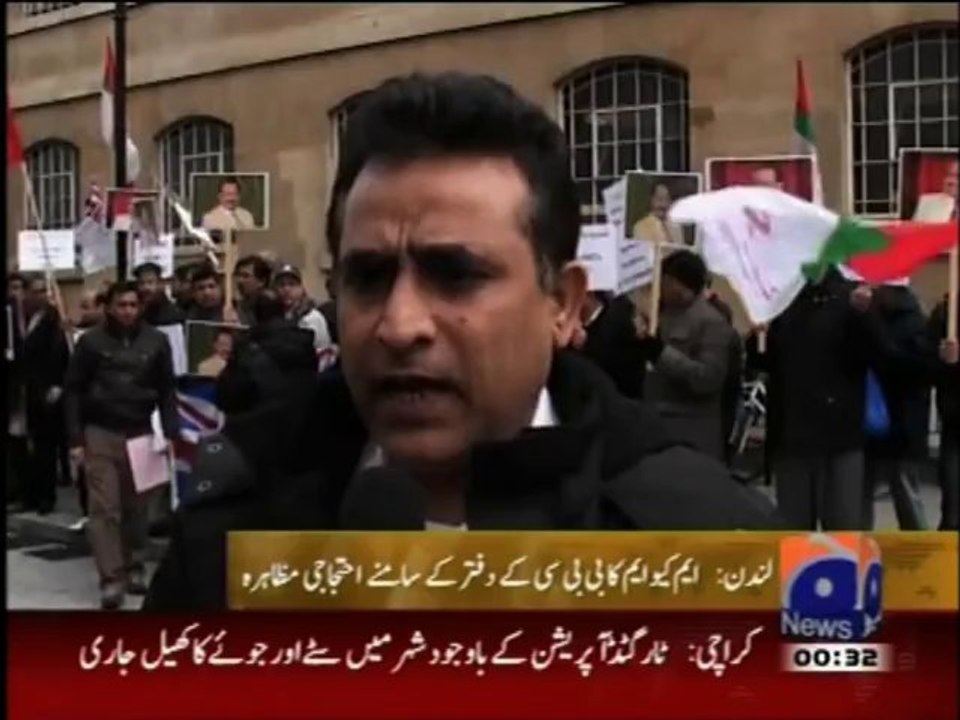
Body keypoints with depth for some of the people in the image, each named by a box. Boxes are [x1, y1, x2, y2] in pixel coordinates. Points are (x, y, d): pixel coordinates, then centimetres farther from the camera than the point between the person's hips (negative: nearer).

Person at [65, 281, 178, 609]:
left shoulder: (156, 341, 1)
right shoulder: (91, 341, -2)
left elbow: (167, 391, 6)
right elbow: (74, 391, 0)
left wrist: (170, 433, -2)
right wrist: (76, 439, -5)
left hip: (140, 433, 2)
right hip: (100, 434, -1)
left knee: (136, 506, 8)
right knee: (104, 507, -5)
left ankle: (134, 568, 22)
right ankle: (111, 579, -5)